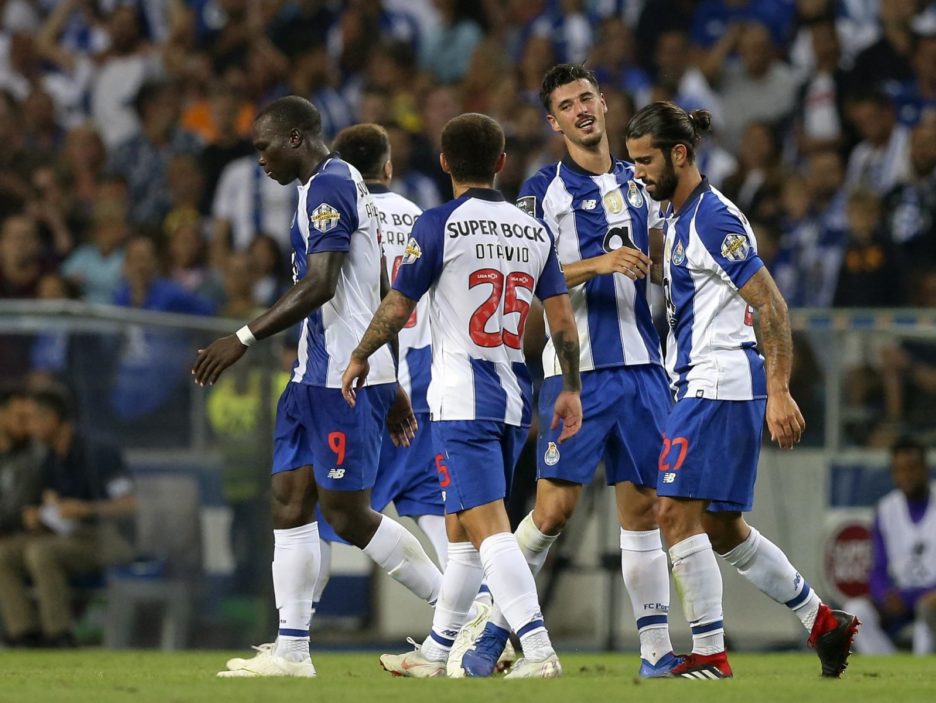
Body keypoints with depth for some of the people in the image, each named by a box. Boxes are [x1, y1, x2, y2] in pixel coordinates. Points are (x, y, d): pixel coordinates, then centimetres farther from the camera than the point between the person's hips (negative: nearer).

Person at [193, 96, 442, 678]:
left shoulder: (328, 187, -13)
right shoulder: (343, 185, 20)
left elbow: (320, 286, -24)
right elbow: (377, 296, 23)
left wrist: (245, 339, -24)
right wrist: (391, 384, 26)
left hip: (344, 375, -10)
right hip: (319, 373, 10)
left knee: (347, 513, -7)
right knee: (290, 499, 6)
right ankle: (292, 650, 5)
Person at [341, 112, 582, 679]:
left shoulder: (440, 224, -7)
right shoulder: (536, 232, 9)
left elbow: (398, 306, -3)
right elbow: (562, 319, 6)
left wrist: (360, 358, 13)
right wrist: (571, 389, 14)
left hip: (462, 397, -6)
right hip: (515, 396, 6)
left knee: (488, 526, -13)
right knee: (461, 527, 17)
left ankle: (538, 648, -27)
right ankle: (436, 652, 25)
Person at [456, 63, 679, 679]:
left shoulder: (639, 183, 16)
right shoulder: (544, 190, 0)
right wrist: (596, 264, -19)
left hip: (642, 366, 4)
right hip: (577, 369, -4)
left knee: (643, 505, 3)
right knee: (555, 507, -9)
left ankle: (657, 648, 4)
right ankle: (495, 628, 5)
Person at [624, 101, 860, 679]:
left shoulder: (714, 220, -14)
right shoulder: (678, 217, 15)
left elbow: (771, 306, -17)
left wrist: (778, 392, -22)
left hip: (719, 385, -10)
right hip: (702, 387, 10)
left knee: (678, 513, -13)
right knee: (723, 530, 12)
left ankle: (710, 654, -11)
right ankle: (824, 623, 20)